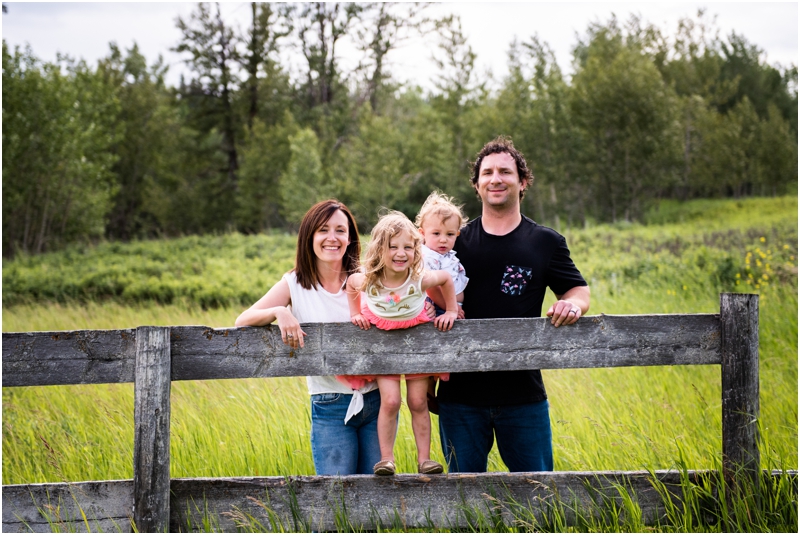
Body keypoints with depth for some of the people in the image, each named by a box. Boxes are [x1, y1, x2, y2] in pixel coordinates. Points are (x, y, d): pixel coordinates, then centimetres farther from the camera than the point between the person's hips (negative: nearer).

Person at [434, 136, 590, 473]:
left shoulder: (546, 242, 7)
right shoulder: (456, 242, 8)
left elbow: (579, 291, 9)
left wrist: (572, 304, -15)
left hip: (524, 394, -1)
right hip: (461, 394, 1)